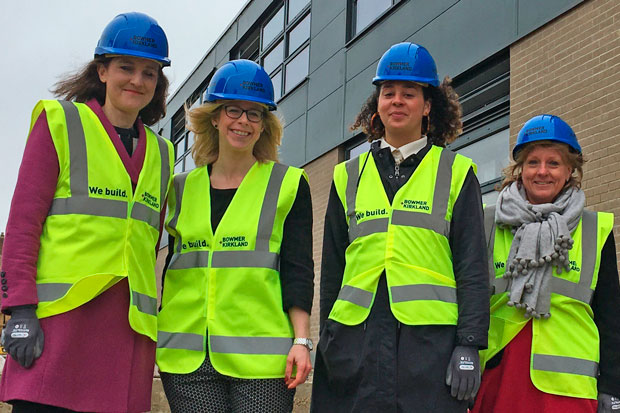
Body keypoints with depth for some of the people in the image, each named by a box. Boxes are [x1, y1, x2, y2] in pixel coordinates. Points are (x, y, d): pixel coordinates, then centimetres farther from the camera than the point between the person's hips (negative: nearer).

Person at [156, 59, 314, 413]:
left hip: (261, 356, -2)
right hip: (187, 357, 3)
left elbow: (298, 269, 1)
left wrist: (301, 340, -8)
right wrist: (151, 337, 16)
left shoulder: (289, 185, 6)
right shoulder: (183, 188, 14)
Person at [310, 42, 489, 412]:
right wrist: (326, 345, 12)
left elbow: (473, 267, 2)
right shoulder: (349, 177, 15)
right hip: (357, 337, 3)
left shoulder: (456, 173, 7)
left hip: (431, 339, -2)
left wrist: (469, 345, -6)